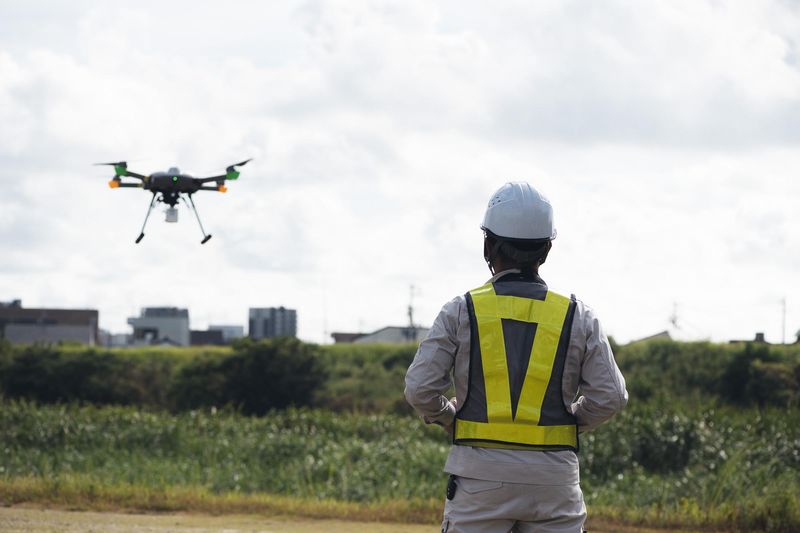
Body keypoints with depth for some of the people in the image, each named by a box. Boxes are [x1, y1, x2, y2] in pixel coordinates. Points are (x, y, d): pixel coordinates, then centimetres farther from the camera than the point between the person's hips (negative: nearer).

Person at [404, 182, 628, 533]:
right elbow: (609, 396, -2)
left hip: (480, 476, -1)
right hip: (554, 474, 1)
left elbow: (420, 388, -6)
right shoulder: (577, 316, 3)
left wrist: (446, 419, 14)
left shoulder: (461, 311, -1)